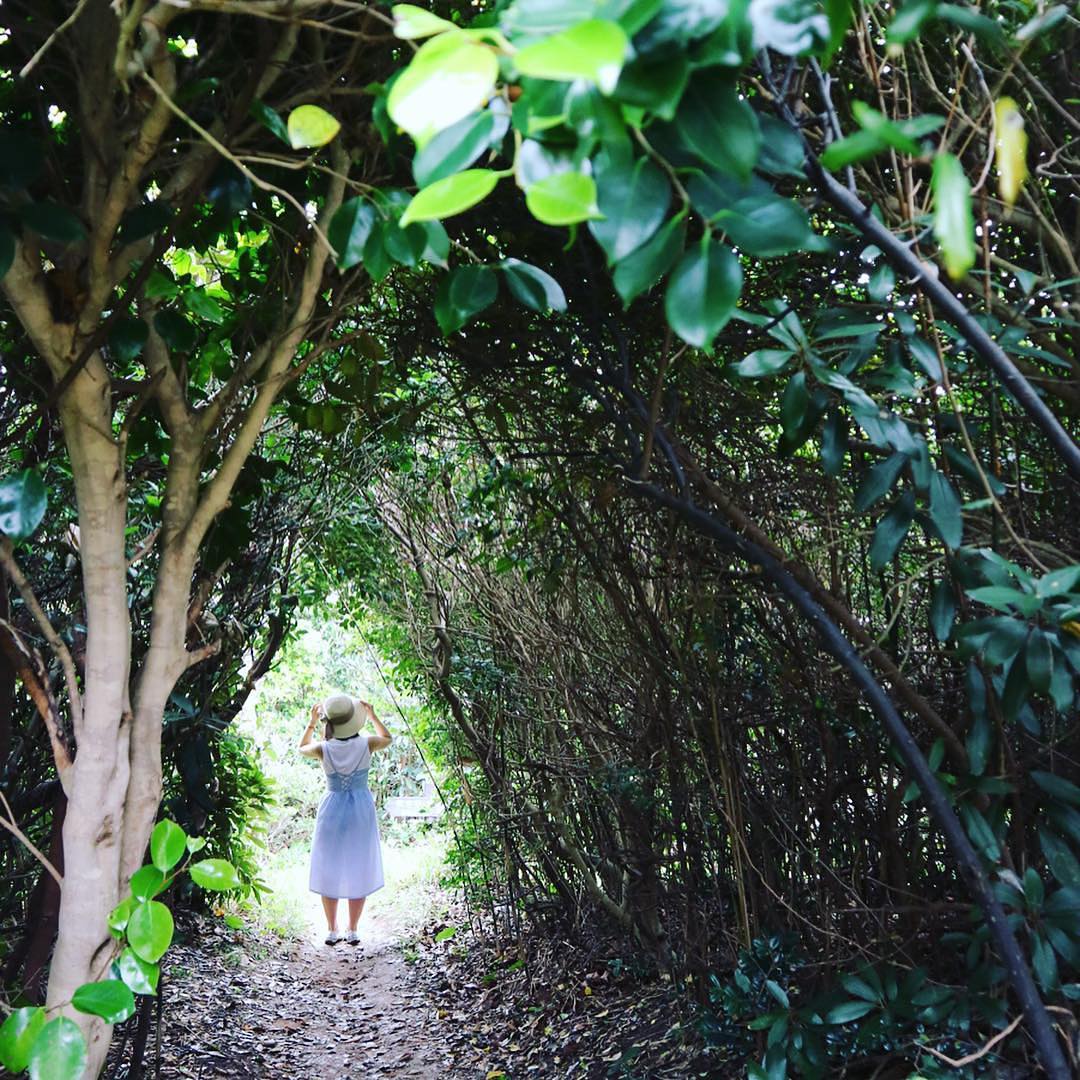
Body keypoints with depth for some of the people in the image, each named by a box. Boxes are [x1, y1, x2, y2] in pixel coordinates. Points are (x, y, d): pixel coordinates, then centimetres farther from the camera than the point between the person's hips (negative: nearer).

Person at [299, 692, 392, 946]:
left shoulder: (324, 749, -15)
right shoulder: (366, 744, -14)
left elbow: (303, 748, 10)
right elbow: (388, 739, 11)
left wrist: (311, 723, 13)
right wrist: (372, 716, 17)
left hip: (332, 810, 0)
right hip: (361, 811, 0)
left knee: (329, 871, 11)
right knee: (359, 871, 10)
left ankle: (332, 931, 15)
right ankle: (352, 931, 13)